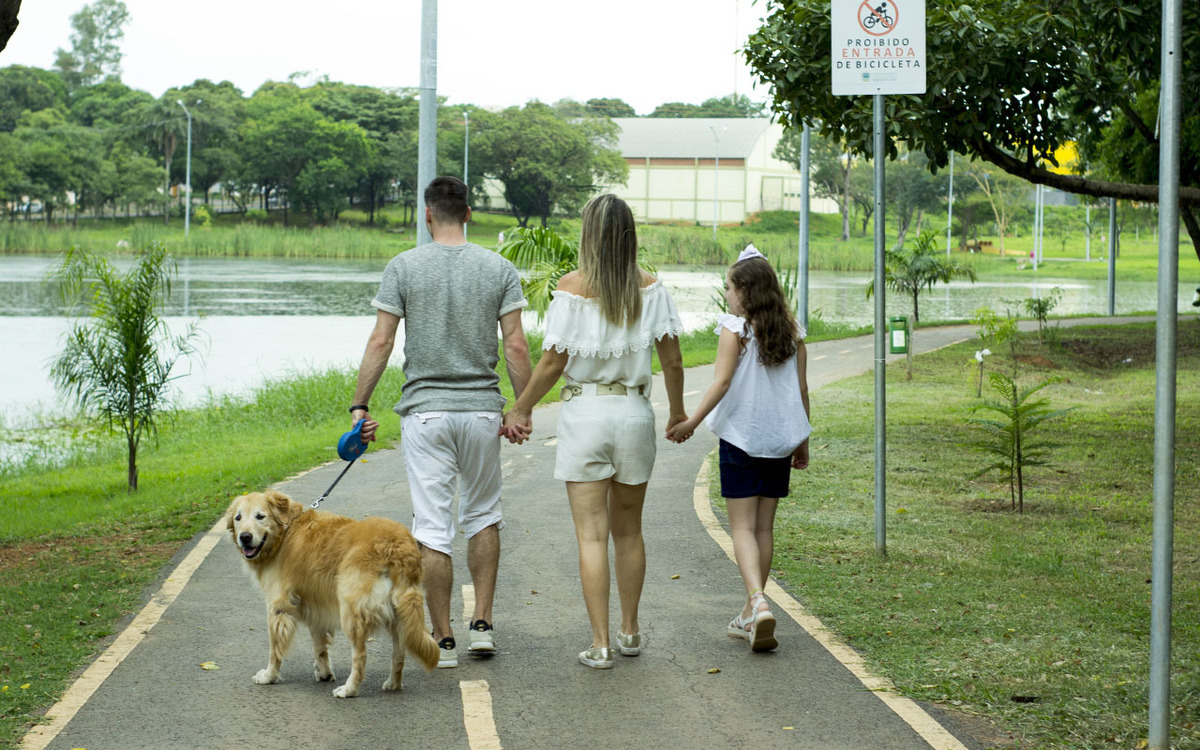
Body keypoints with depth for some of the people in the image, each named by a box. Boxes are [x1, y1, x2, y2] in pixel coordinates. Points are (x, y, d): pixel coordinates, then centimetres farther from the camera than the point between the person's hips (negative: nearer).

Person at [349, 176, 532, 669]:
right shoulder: (499, 269, 1)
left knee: (432, 526, 1)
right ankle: (483, 624, 15)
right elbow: (516, 346, -2)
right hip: (483, 408, 2)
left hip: (425, 411, -2)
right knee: (483, 514, 20)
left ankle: (443, 640, 3)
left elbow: (380, 343, -5)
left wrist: (359, 406, 0)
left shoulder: (404, 267, -2)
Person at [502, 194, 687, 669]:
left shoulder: (572, 287, -9)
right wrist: (678, 411, 15)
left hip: (584, 412, -3)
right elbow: (672, 360, -1)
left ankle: (600, 644, -4)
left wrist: (520, 411, 5)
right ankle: (630, 631, 26)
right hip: (635, 412, 3)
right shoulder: (649, 287, -1)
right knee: (628, 530, 17)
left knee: (592, 535, -1)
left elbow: (553, 362, -8)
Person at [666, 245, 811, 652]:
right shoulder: (791, 332, 5)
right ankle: (751, 616, 18)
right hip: (779, 439, 5)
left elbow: (722, 382, -16)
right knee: (764, 526, 12)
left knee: (742, 527, -2)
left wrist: (692, 421, -13)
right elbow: (801, 389, 8)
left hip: (740, 437, -5)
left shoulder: (735, 329, -9)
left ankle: (758, 603, -23)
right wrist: (802, 440, 17)